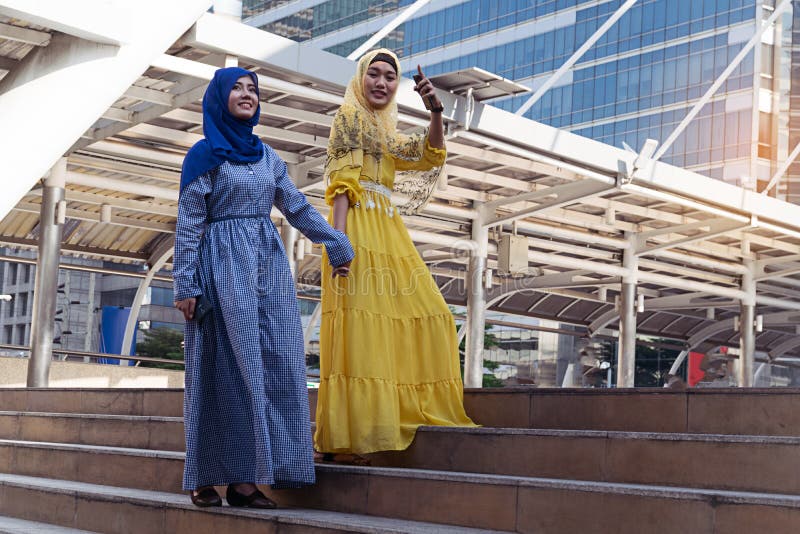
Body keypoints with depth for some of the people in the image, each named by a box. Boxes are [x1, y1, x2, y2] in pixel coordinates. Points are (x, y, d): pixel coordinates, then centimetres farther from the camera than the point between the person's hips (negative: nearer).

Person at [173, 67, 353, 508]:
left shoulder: (266, 156, 16)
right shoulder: (205, 154, 0)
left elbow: (298, 207, 22)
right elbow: (189, 222, -5)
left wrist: (337, 243, 23)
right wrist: (185, 284, -12)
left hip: (269, 265, 6)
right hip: (224, 265, -6)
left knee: (273, 365, -2)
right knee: (229, 366, -7)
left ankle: (246, 478, 1)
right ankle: (206, 477, 0)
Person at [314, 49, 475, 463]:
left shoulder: (386, 134, 26)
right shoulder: (349, 116, 2)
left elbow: (431, 154, 17)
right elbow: (341, 182, -10)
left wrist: (435, 111, 1)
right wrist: (339, 237, -21)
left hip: (388, 231, 9)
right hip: (359, 228, -9)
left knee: (425, 313, 7)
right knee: (359, 320, -15)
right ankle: (342, 440, -15)